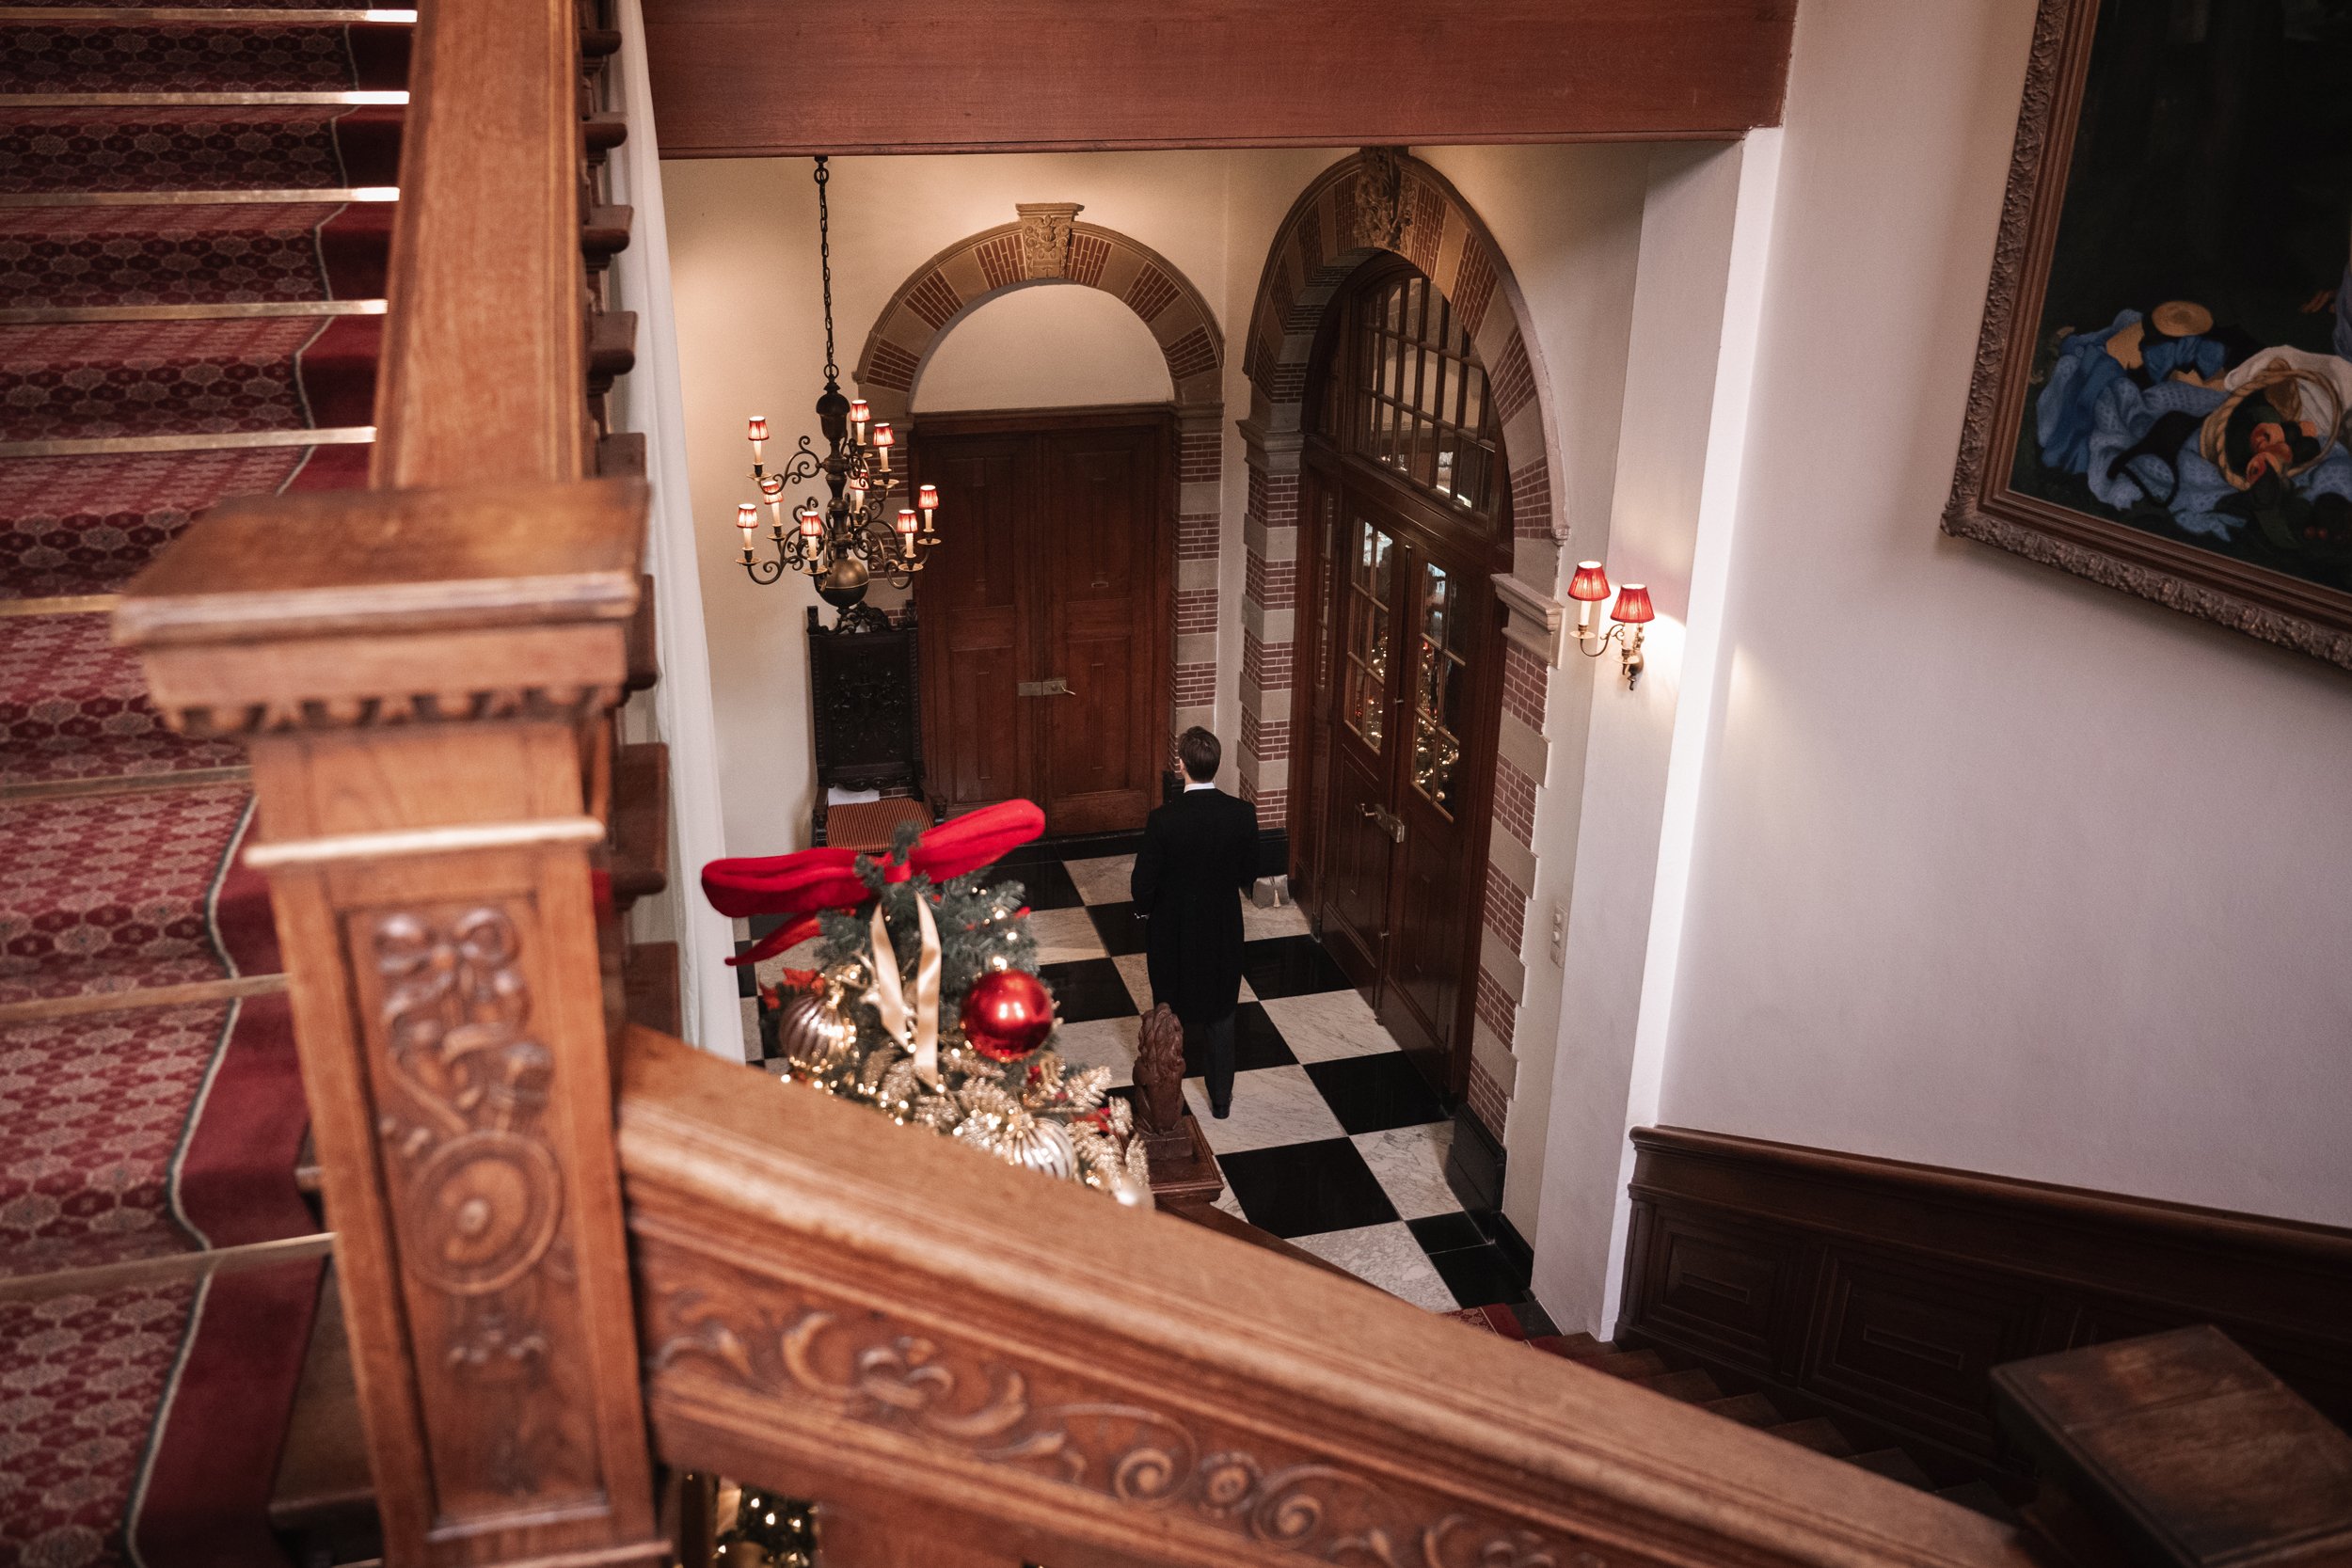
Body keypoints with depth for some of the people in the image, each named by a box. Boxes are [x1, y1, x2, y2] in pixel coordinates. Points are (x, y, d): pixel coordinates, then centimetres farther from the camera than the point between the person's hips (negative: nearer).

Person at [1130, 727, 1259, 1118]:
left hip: (1172, 933, -2)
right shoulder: (1242, 814, -18)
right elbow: (1248, 875, -4)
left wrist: (1146, 909, 5)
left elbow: (1143, 885, -17)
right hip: (1223, 932, 2)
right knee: (1220, 1016, 19)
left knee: (1170, 1013, 20)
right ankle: (1221, 1097, 31)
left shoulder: (1163, 820, -25)